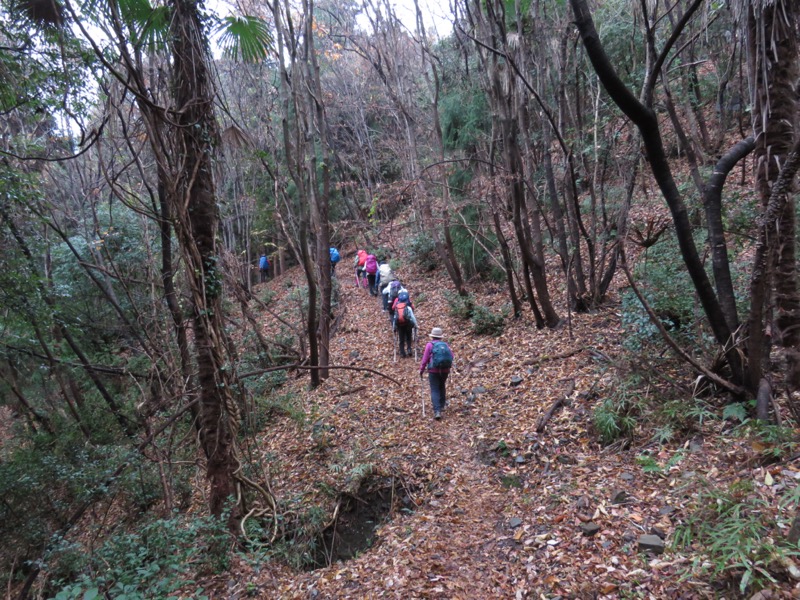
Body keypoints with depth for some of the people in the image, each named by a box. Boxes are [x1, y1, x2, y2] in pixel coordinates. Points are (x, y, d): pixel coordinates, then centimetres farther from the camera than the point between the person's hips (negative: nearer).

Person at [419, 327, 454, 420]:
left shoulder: (430, 345, -3)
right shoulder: (446, 344, 7)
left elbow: (425, 359, -6)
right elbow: (451, 357, 6)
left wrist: (421, 370, 4)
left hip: (434, 371, -4)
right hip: (445, 370, 4)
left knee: (435, 390, -3)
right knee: (441, 387, 25)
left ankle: (437, 411, -15)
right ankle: (442, 405, 36)